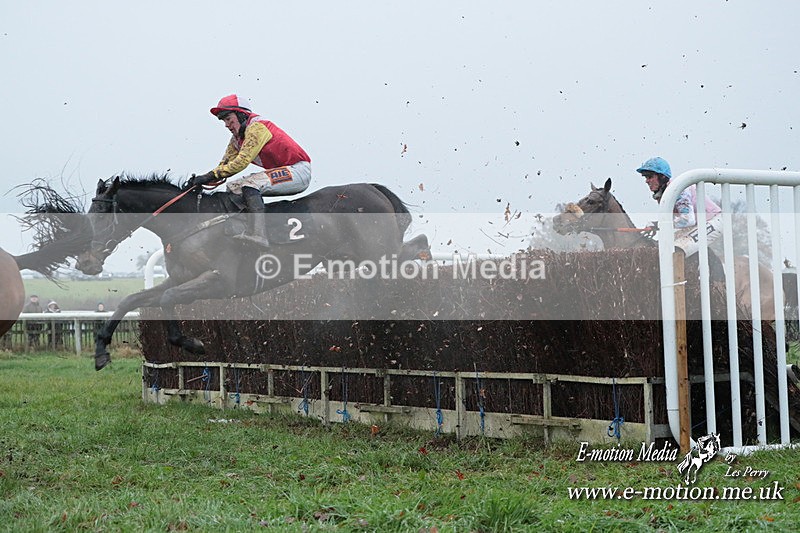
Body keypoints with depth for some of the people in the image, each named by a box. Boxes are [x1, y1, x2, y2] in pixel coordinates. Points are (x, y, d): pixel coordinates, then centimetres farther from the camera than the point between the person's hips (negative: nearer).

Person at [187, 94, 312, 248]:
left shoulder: (257, 127, -16)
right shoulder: (237, 138, 12)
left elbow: (242, 161, -23)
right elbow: (225, 164, 7)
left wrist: (211, 176, -23)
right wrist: (203, 179, -9)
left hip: (299, 171, -10)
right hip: (281, 173, 10)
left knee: (250, 184, -28)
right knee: (233, 187, 4)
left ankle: (258, 233, -39)